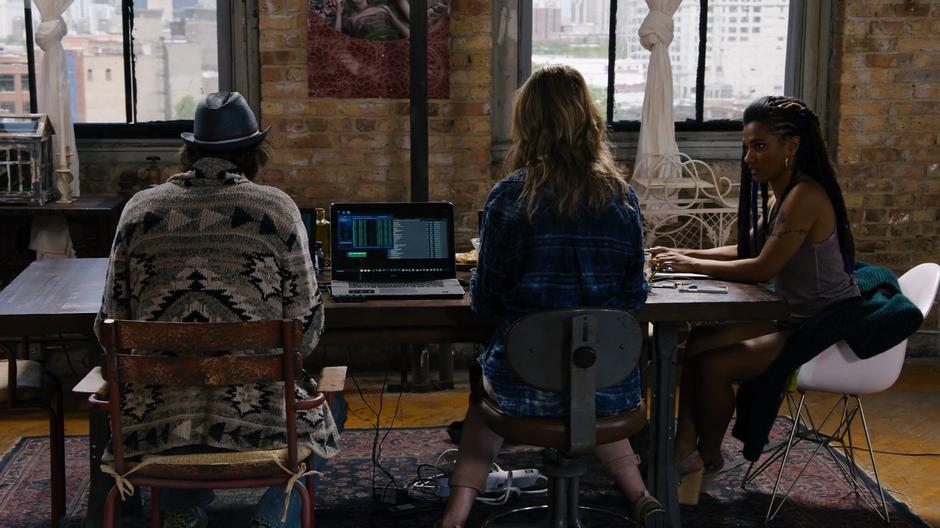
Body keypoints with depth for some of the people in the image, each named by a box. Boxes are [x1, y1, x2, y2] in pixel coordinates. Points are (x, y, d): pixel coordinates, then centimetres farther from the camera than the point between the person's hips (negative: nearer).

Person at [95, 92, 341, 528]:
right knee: (320, 417, 31)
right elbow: (306, 327, -2)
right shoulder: (277, 208, -4)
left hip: (155, 423, 3)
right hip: (250, 415, -2)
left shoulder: (139, 208, 3)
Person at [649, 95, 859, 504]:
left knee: (713, 364, -20)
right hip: (795, 319, 10)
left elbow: (763, 268, -24)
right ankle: (685, 452, -2)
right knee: (697, 343, -1)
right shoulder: (781, 194, 9)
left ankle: (708, 458, 5)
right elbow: (748, 250, 16)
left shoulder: (805, 195, -22)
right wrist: (686, 255, 4)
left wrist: (694, 265, -15)